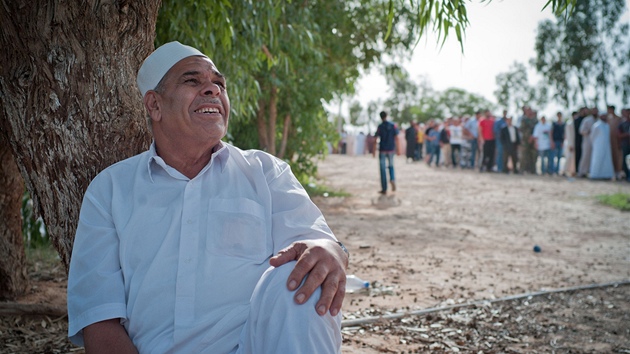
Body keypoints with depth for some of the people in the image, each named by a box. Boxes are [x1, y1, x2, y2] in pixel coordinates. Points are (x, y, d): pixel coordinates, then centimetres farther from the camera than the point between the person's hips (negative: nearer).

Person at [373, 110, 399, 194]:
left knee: (383, 169, 3)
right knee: (391, 166, 21)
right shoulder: (393, 125, 0)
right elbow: (396, 138, -1)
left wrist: (374, 151, -1)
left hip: (382, 150, -2)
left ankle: (384, 189, 3)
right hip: (391, 149, 2)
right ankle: (392, 179, -7)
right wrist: (397, 149, 5)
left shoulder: (380, 127, -5)